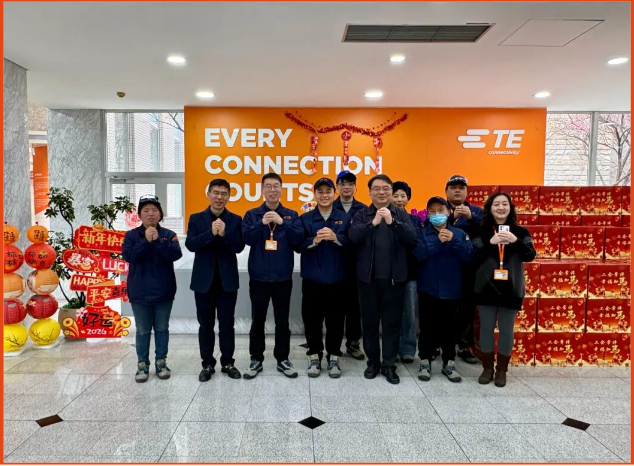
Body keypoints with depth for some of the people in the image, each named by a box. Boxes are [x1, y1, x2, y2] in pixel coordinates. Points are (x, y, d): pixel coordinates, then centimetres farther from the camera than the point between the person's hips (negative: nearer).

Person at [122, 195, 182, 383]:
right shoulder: (131, 235, 0)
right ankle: (142, 364, 21)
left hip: (163, 292, 1)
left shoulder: (168, 235, 0)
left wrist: (158, 241, -25)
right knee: (143, 331, 9)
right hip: (140, 293, 0)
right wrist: (146, 241, -21)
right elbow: (128, 256, -15)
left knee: (162, 329, 12)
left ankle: (161, 362, 24)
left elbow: (176, 254, -15)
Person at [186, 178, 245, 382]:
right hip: (204, 279, 0)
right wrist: (211, 233, -22)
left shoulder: (235, 220, 3)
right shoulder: (196, 218, 3)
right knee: (205, 324, 9)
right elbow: (190, 244, -9)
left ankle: (227, 363, 22)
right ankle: (207, 364, 22)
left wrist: (224, 233, -23)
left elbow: (239, 247, -7)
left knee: (227, 324, 8)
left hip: (227, 280, 0)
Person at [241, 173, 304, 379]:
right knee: (257, 320, 9)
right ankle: (256, 360, 22)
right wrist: (262, 223, -23)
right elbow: (246, 238, -10)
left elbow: (299, 239, -10)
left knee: (282, 321, 10)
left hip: (283, 277, 0)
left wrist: (282, 222, -21)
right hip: (259, 277, 0)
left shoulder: (291, 215, 4)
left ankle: (283, 359, 23)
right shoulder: (252, 215, 4)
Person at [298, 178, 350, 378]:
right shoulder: (305, 218, 5)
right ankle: (314, 356, 21)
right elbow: (298, 245, -4)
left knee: (336, 319, 6)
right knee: (312, 319, 5)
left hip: (336, 277, 0)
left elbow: (351, 243, -5)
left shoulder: (344, 218, 6)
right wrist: (314, 240, -22)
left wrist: (335, 237, -23)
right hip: (312, 277, 0)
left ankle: (333, 357, 21)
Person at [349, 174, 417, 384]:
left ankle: (389, 365, 18)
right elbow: (353, 237, -13)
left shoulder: (401, 214, 4)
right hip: (368, 277, 0)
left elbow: (412, 237, -10)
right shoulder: (362, 215, 3)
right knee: (369, 321, 9)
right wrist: (373, 223, -25)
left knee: (392, 322, 6)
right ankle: (373, 362, 24)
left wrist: (392, 222, -23)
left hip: (394, 277, 0)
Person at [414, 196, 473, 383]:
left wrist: (453, 241, -19)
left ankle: (449, 363, 21)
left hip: (451, 289, 2)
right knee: (427, 327, 5)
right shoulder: (422, 233, 0)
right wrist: (437, 241, -22)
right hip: (428, 288, -1)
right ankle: (425, 362, 17)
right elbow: (418, 253, -16)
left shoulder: (459, 233, 5)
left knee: (449, 328, 10)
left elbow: (467, 255, -7)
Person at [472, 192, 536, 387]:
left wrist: (516, 241, -22)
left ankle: (502, 370, 22)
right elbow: (474, 258, -8)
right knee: (486, 328, 8)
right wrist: (490, 243, -22)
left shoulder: (520, 231, 3)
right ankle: (487, 368, 23)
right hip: (486, 287, 0)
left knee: (506, 330, 7)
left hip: (511, 288, 0)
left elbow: (530, 256, -6)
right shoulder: (482, 231, 0)